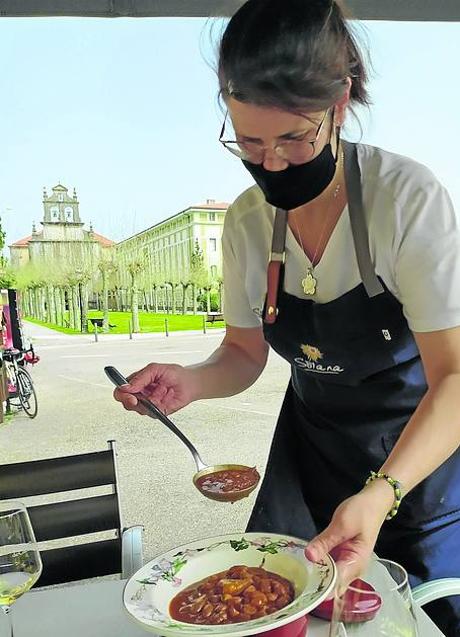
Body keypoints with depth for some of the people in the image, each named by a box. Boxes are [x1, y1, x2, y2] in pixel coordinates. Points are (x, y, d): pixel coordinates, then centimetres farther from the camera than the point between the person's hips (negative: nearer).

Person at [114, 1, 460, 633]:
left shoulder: (409, 197, -24)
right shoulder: (246, 221, -10)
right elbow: (245, 352, 0)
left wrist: (380, 494, -39)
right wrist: (191, 381, -21)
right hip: (310, 445, 4)